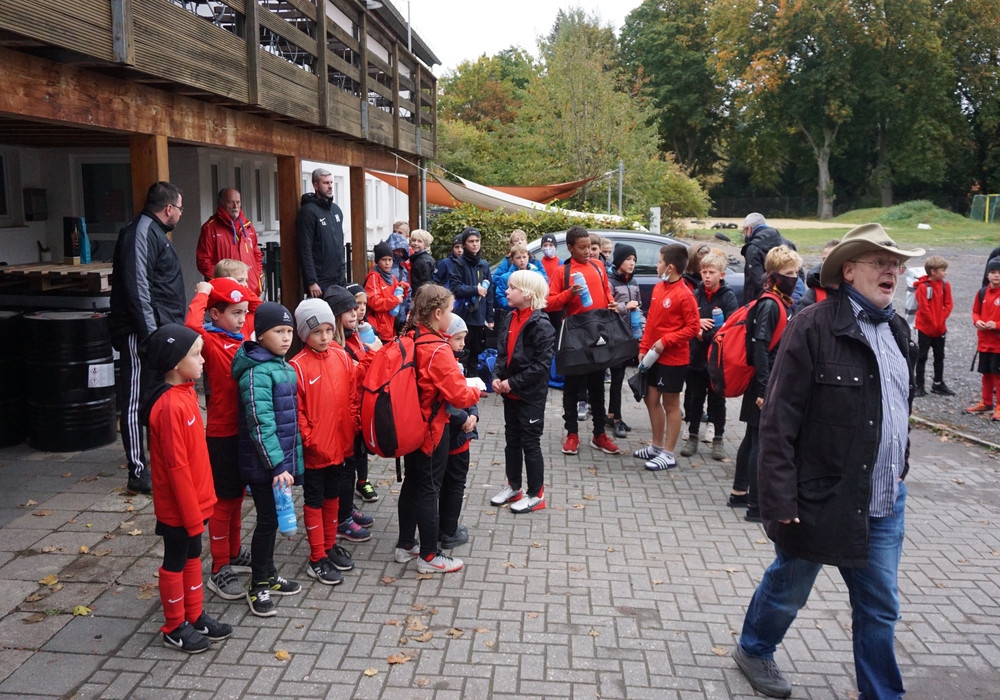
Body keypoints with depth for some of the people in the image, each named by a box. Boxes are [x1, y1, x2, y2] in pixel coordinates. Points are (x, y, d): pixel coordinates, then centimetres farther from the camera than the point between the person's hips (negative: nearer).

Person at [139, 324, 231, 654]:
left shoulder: (185, 392, 3)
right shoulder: (170, 406, -26)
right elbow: (176, 466, -24)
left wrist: (199, 504, 16)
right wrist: (191, 512, -19)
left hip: (194, 500, 9)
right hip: (178, 506, -9)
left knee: (192, 555, 19)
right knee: (175, 562, 8)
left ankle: (195, 617, 34)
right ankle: (175, 628, 24)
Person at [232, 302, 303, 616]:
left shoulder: (283, 366, 10)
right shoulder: (257, 372, -18)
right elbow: (261, 425, -23)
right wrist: (277, 465, -24)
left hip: (281, 461, 8)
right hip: (264, 465, -8)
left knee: (273, 519, 18)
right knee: (268, 521, 2)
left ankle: (269, 576, 33)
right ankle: (258, 587, 17)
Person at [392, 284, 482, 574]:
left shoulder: (408, 339, 0)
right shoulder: (438, 350, -23)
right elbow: (459, 396, -22)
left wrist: (453, 375, 10)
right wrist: (475, 390, -2)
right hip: (432, 429, -8)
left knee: (411, 483, 19)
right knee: (428, 490, 3)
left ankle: (405, 545, 32)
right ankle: (429, 557, 16)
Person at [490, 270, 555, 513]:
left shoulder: (541, 325, -18)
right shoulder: (510, 319, 6)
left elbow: (541, 365, -21)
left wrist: (513, 383, -19)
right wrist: (497, 377, -5)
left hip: (531, 395, -7)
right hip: (510, 393, 8)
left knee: (530, 443, 3)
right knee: (512, 440, 17)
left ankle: (536, 494, 17)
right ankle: (513, 487, 32)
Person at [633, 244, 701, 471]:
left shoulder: (684, 295, -17)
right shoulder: (658, 288, 6)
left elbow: (693, 327, -17)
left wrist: (666, 341, -20)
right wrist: (643, 348, 8)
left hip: (673, 359, -8)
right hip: (655, 356, 8)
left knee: (670, 404, 2)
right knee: (651, 399, 14)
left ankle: (668, 454, 12)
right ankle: (657, 446, 29)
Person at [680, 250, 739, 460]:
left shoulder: (728, 297, -6)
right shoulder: (695, 295, 4)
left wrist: (705, 334, -18)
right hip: (695, 357, 3)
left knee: (717, 400, 9)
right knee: (693, 398, 10)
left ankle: (718, 440, 21)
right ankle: (692, 437, 23)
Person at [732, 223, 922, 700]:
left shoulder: (898, 330, 8)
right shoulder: (814, 326, -15)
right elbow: (778, 421, -17)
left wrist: (899, 473, 16)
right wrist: (781, 501, -19)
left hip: (885, 503, 6)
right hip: (822, 499, -6)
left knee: (880, 610, 15)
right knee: (788, 589, 16)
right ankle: (753, 649, 43)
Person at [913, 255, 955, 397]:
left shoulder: (945, 285, 0)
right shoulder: (923, 286, -15)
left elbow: (948, 304, 1)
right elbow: (924, 308, -15)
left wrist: (941, 321, -8)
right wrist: (934, 324, -12)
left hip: (941, 328, 5)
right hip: (925, 328, -5)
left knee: (940, 356, 14)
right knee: (922, 356, 2)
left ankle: (938, 384, 25)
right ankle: (919, 386, 7)